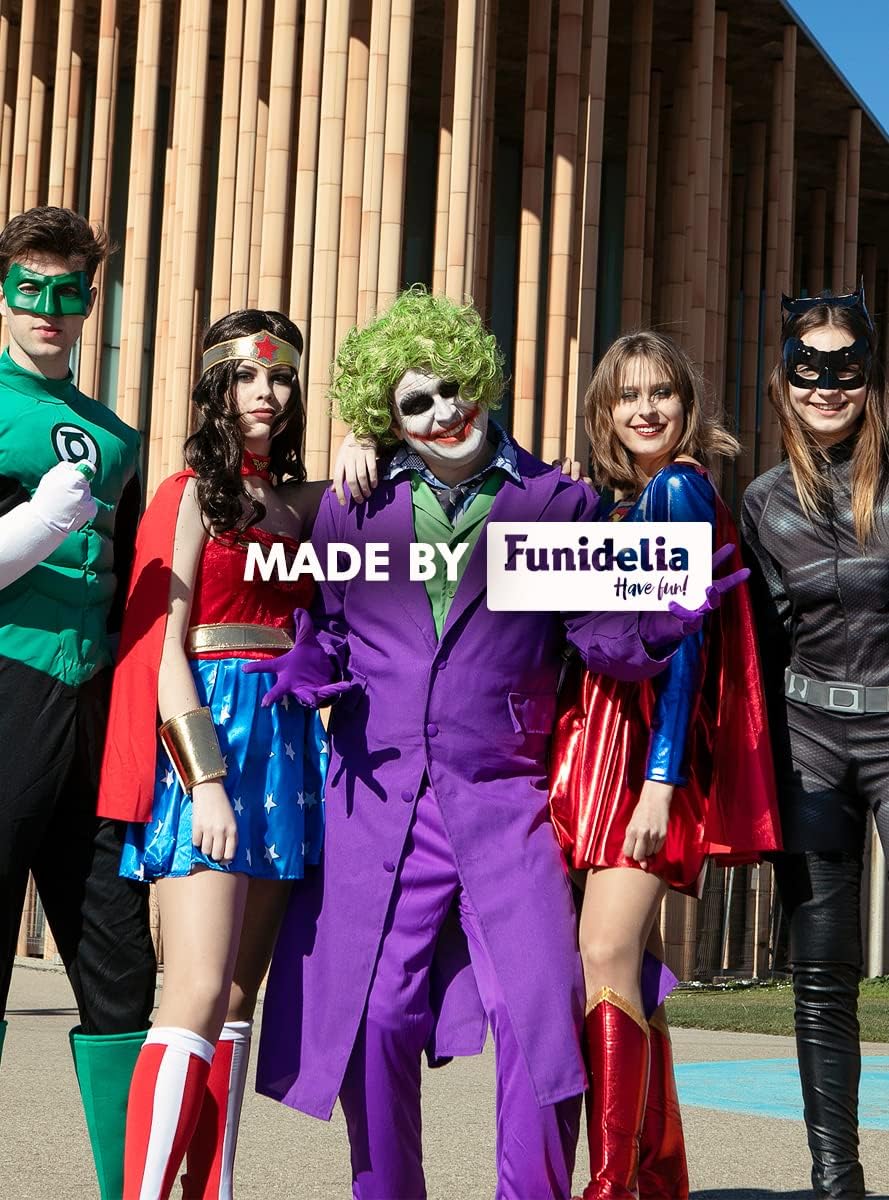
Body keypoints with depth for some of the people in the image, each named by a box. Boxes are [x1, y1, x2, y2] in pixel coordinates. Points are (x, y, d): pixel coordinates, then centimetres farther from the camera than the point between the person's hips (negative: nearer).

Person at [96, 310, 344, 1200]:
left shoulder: (298, 503, 16)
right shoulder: (190, 494, 0)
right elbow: (164, 648, -6)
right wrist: (206, 781, -16)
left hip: (286, 737, 6)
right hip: (205, 732, -6)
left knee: (239, 999, 5)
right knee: (200, 994, -15)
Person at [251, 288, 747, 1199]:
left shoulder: (556, 500, 7)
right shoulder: (353, 506, 10)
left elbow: (601, 638, 3)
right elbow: (325, 625, 15)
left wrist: (661, 620, -15)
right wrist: (310, 671, -6)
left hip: (503, 798, -1)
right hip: (380, 796, 1)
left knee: (544, 1015, -9)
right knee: (374, 1021, 3)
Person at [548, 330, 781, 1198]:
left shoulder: (679, 487, -5)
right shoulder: (627, 501, 19)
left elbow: (683, 637, -14)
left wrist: (662, 776, -21)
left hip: (652, 741, -9)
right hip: (602, 738, 9)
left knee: (606, 956, -18)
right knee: (630, 964, 10)